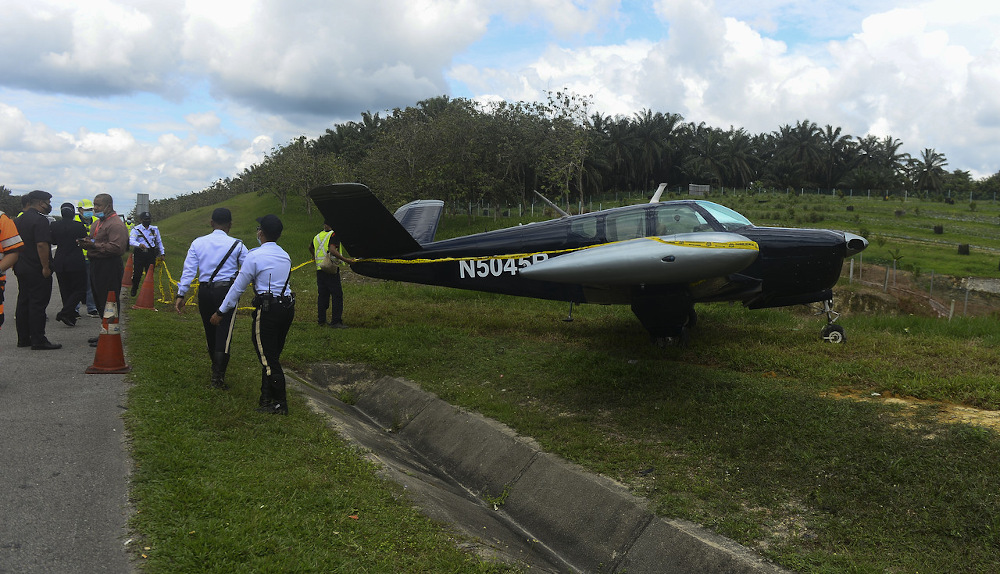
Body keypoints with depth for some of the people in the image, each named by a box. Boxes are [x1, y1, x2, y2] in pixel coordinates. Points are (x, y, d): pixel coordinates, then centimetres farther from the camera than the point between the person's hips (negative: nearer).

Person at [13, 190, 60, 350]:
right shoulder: (40, 219, -16)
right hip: (36, 269, -9)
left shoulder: (19, 219, 14)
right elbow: (41, 244, -24)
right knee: (38, 304, -6)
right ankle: (38, 340, -5)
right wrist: (45, 266, -22)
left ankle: (23, 338, 19)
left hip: (21, 268, 9)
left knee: (23, 303, 13)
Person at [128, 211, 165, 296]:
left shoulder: (155, 229, 10)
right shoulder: (136, 229, -4)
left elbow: (159, 242, 20)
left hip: (151, 254, 3)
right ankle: (134, 289, 25)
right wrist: (139, 244, -41)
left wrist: (162, 253, 16)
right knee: (137, 273, 1)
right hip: (139, 253, -3)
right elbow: (131, 241, -20)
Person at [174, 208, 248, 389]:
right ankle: (218, 374, -10)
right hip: (227, 291, -3)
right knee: (224, 333, -3)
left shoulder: (198, 243, 5)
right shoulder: (237, 245, -2)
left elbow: (189, 270, 0)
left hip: (204, 291, 3)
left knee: (210, 331, 17)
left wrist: (181, 294, 2)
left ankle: (216, 367, 33)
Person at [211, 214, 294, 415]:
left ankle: (281, 404, 2)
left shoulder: (255, 256, -8)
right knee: (272, 357, 15)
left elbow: (238, 287, -3)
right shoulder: (285, 256, 13)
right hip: (288, 307, 7)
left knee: (268, 358, 0)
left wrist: (221, 312, 7)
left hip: (268, 310, -7)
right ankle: (266, 400, 21)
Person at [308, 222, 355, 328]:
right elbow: (332, 250, -24)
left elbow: (310, 248, 33)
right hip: (331, 269, -7)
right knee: (337, 295, -3)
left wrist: (315, 257, 52)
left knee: (322, 295, 13)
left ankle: (321, 320, 16)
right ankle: (336, 322, -6)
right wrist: (345, 259, -27)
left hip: (319, 269, 7)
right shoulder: (333, 235, -8)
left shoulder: (317, 236, 14)